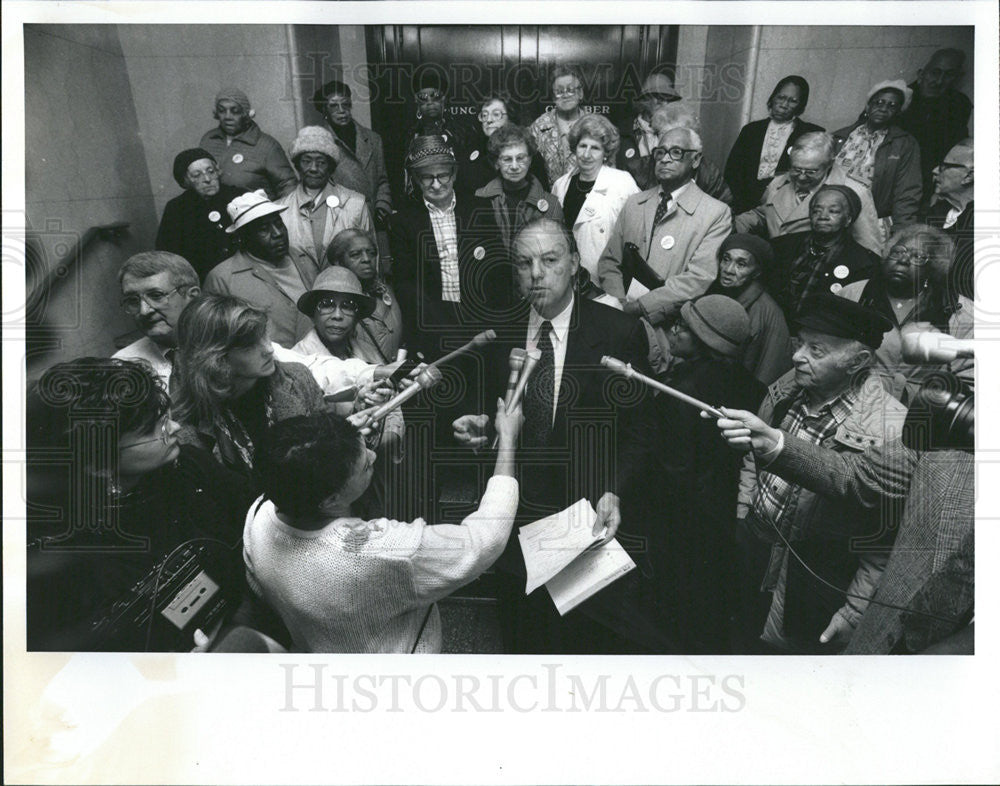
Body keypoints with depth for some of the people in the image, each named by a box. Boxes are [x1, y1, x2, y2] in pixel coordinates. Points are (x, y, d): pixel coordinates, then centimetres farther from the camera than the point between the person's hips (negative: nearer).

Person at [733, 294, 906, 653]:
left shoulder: (889, 429, -25)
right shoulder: (788, 386, -7)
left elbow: (886, 538, -19)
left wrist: (854, 611, -14)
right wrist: (740, 518, 8)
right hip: (751, 549, 5)